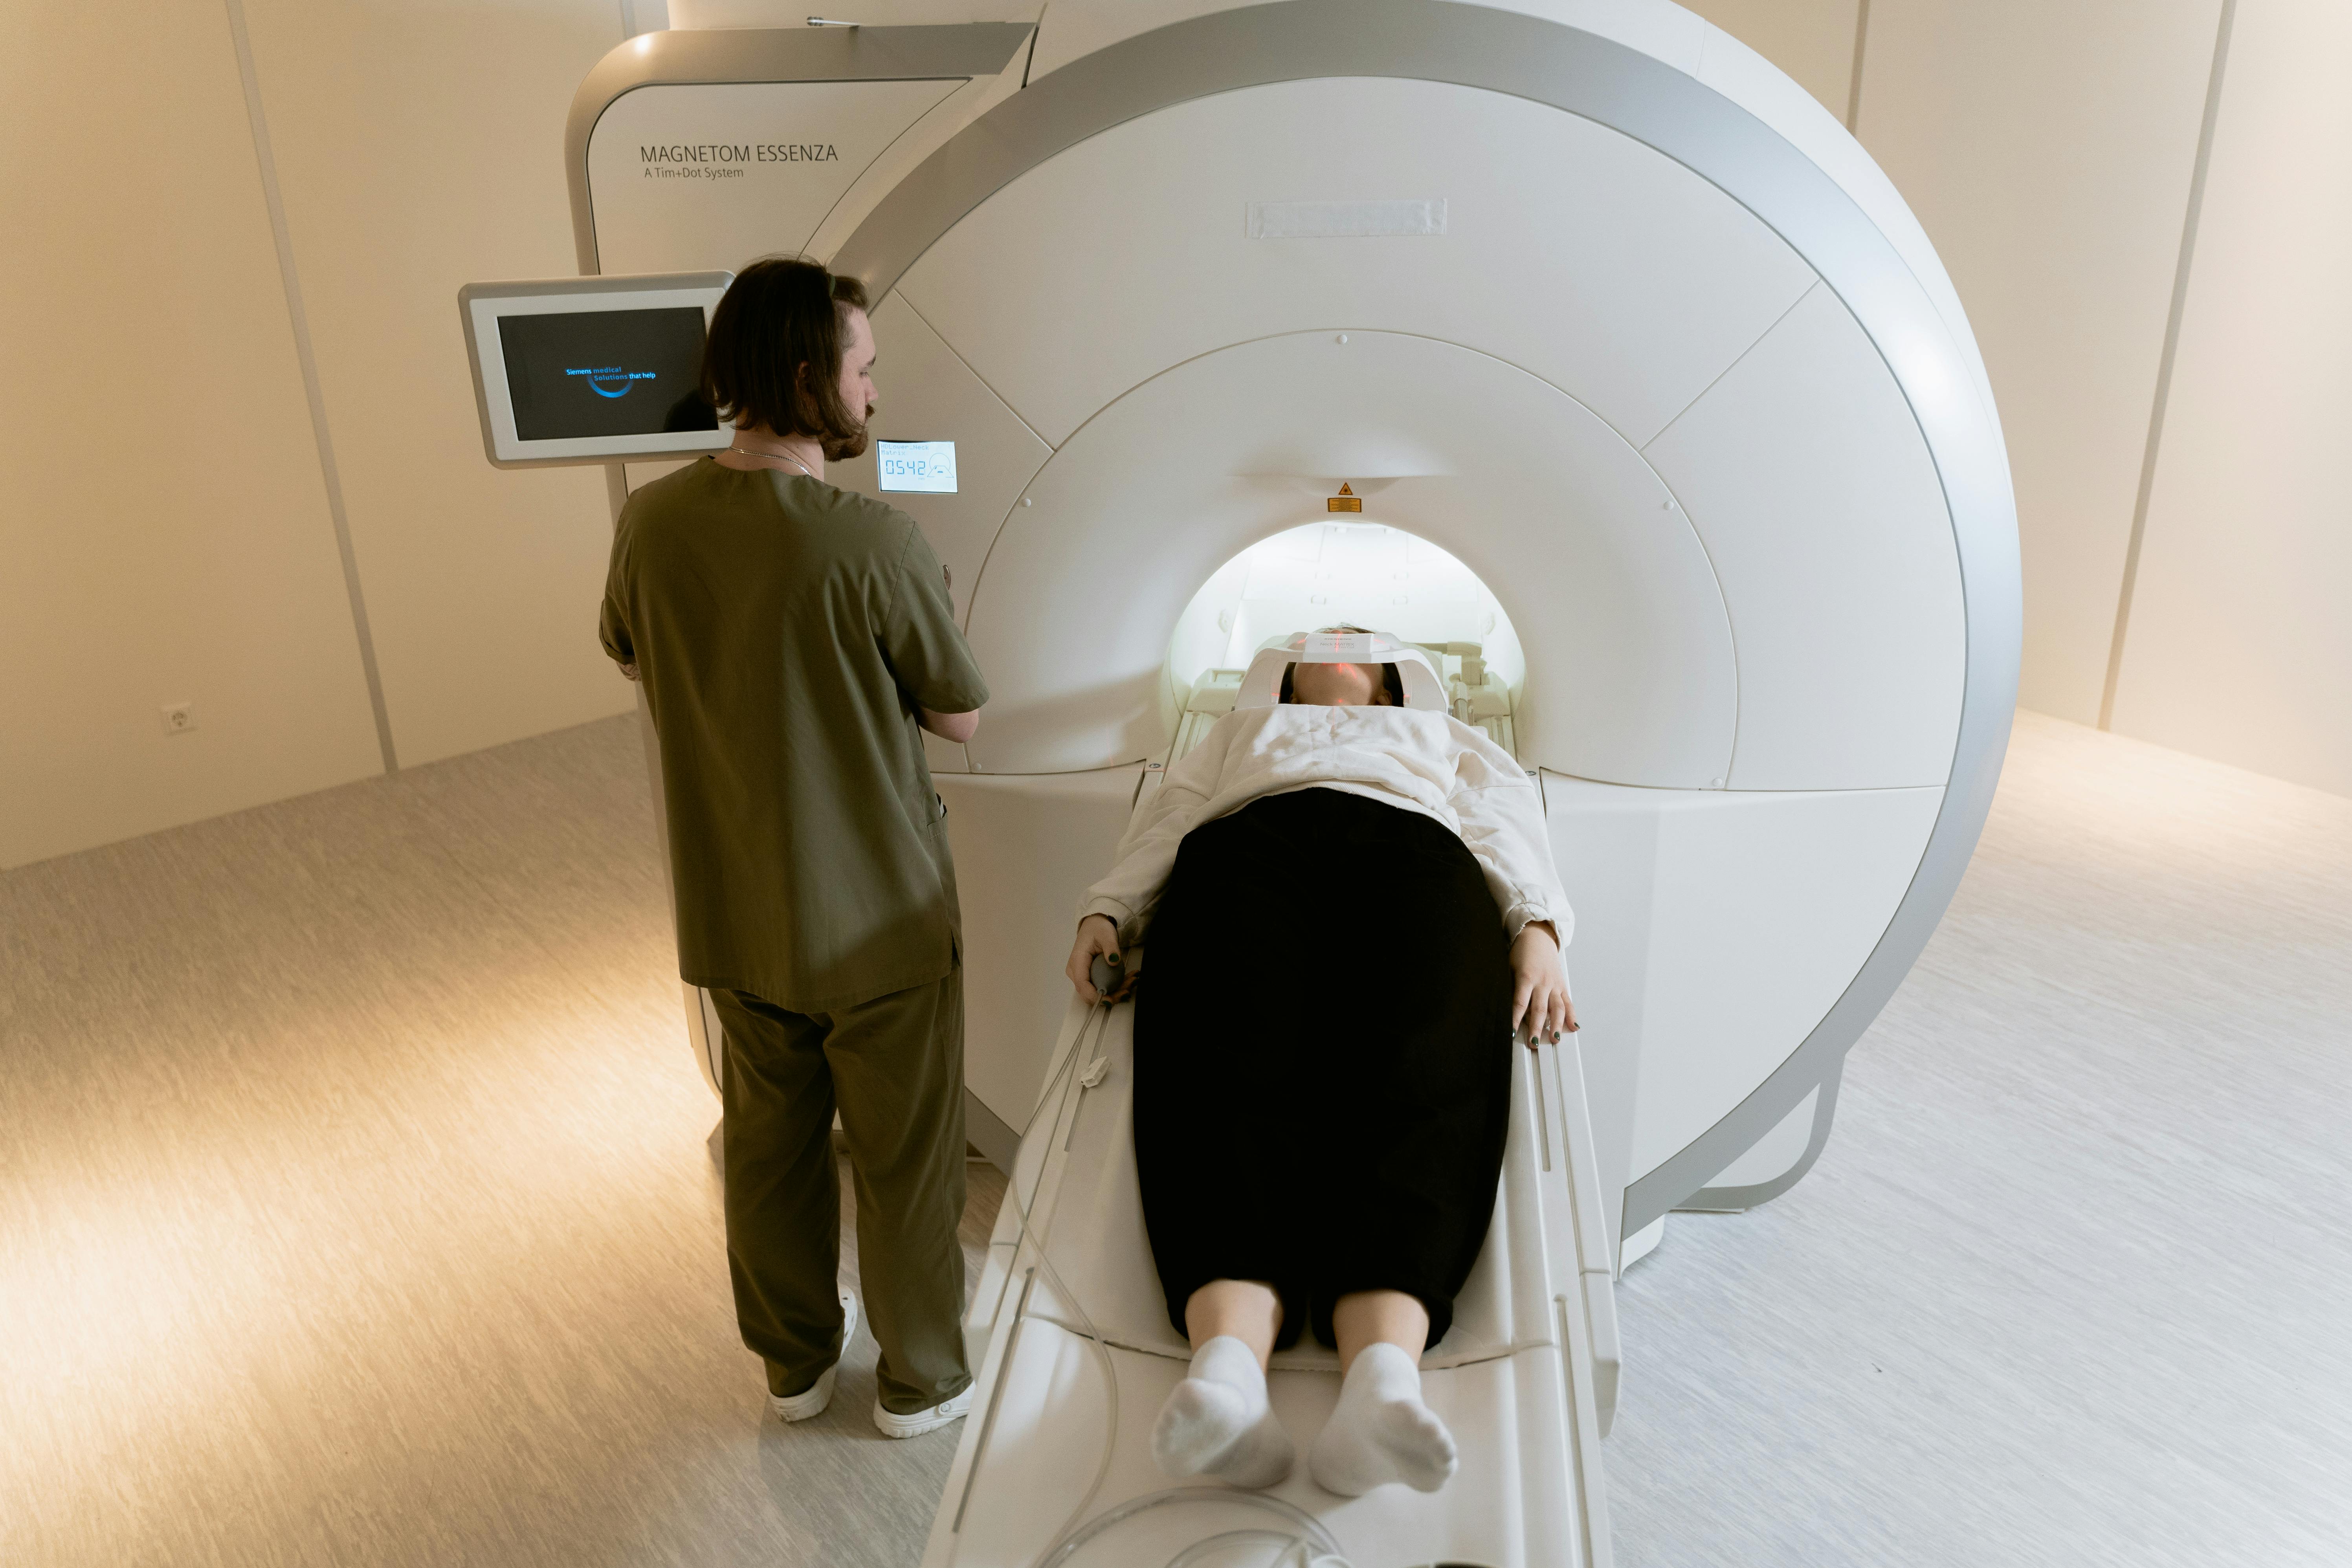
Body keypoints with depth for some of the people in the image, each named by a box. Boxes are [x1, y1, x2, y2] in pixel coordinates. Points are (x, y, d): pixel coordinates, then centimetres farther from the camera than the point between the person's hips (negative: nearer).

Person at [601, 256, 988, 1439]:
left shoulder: (652, 521, -8)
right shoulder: (876, 544, -25)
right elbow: (959, 716, -12)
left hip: (731, 915, 5)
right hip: (878, 919, -5)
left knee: (771, 1142, 23)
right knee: (906, 1160, 15)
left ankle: (795, 1359, 43)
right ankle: (921, 1378, 35)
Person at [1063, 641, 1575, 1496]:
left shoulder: (1442, 735, 42)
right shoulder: (1243, 728, 45)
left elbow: (1506, 816, 22)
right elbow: (1170, 813, 26)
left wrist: (1537, 928, -2)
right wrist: (1106, 912, 4)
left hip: (1411, 848, 0)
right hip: (1247, 844, 1)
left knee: (1420, 1071, -34)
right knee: (1231, 1066, -34)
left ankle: (1382, 1374, -58)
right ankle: (1225, 1364, -56)